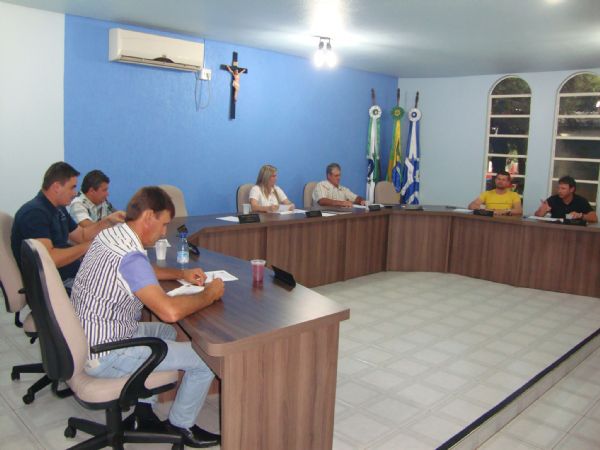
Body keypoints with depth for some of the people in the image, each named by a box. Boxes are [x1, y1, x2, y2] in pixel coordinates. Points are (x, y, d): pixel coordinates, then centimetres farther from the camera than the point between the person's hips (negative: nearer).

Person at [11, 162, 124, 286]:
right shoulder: (34, 213, -19)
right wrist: (86, 247, -17)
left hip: (72, 273, 10)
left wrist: (107, 221, 4)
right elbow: (49, 259, -29)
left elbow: (82, 236, 19)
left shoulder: (59, 209, 13)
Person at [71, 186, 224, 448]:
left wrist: (181, 274, 10)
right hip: (104, 355, -10)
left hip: (87, 336, 10)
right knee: (206, 359, -5)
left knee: (167, 333, 29)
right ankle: (180, 426, 20)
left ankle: (143, 413, 30)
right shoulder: (130, 257, -28)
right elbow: (170, 311, -37)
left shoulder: (109, 235, 2)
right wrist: (209, 294, -19)